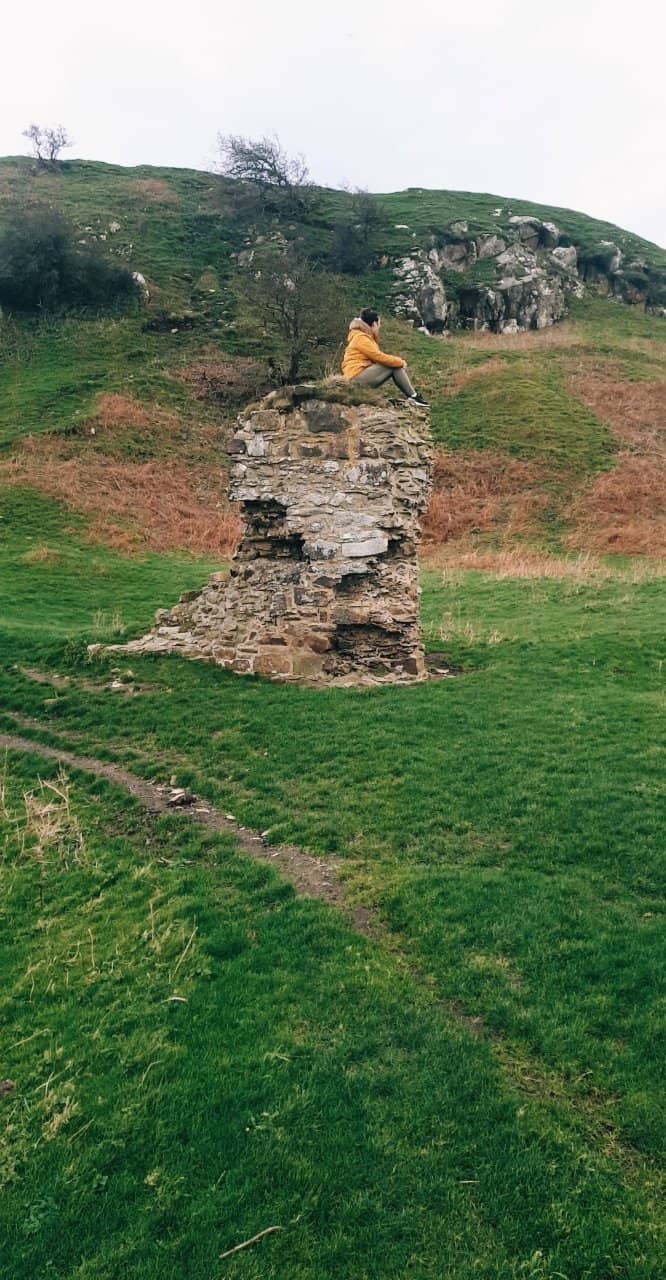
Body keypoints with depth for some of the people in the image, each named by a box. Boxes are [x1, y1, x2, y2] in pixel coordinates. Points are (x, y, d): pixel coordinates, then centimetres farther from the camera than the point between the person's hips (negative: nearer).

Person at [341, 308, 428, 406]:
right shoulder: (361, 338, -14)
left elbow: (378, 356, 17)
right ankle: (413, 397, -8)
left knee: (396, 364, 4)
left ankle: (412, 395, -3)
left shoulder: (365, 336, 17)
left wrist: (398, 361, 4)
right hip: (357, 377, -10)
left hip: (363, 374, 10)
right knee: (395, 366, -13)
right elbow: (379, 357, -19)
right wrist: (400, 362, -8)